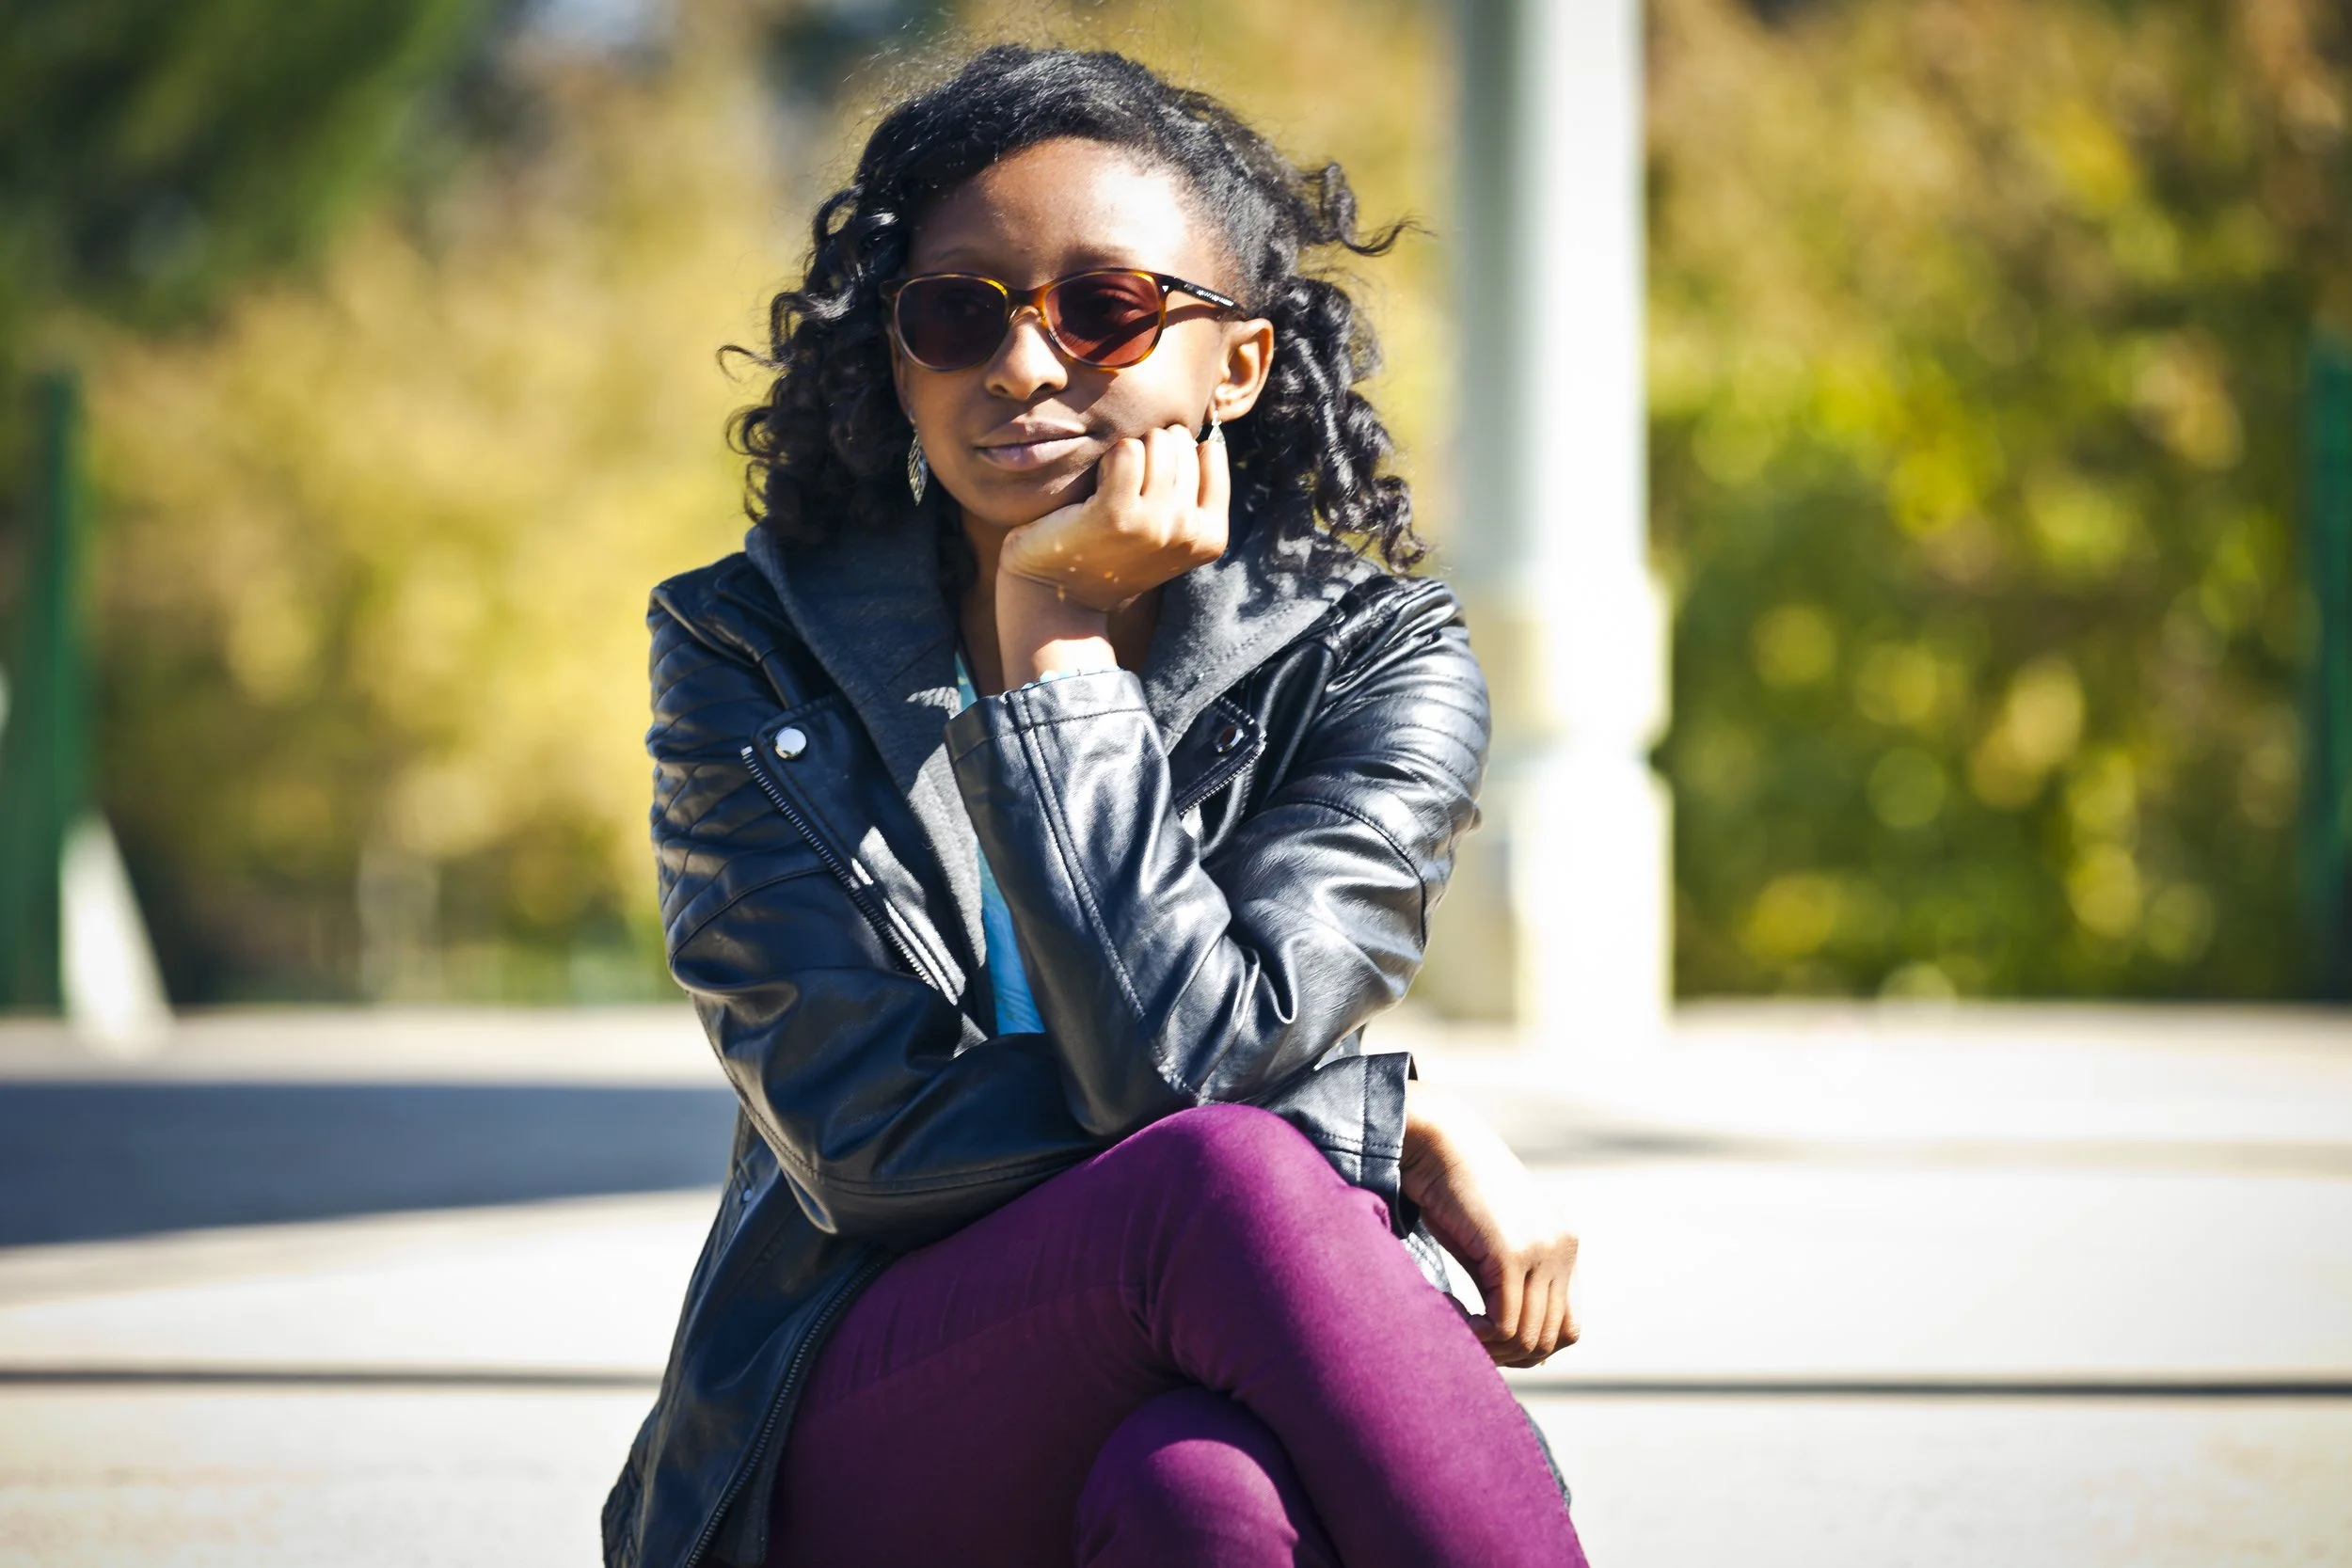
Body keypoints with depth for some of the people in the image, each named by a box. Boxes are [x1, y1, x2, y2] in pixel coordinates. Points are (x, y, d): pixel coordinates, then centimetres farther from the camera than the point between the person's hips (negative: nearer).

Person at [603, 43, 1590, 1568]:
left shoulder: (1374, 660, 2)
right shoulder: (750, 654, 3)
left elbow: (1180, 1053, -16)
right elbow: (869, 1135, -10)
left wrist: (1059, 639, -11)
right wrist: (1396, 1123, -13)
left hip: (1238, 1399, 1)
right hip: (860, 1433, 0)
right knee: (1227, 1178, -33)